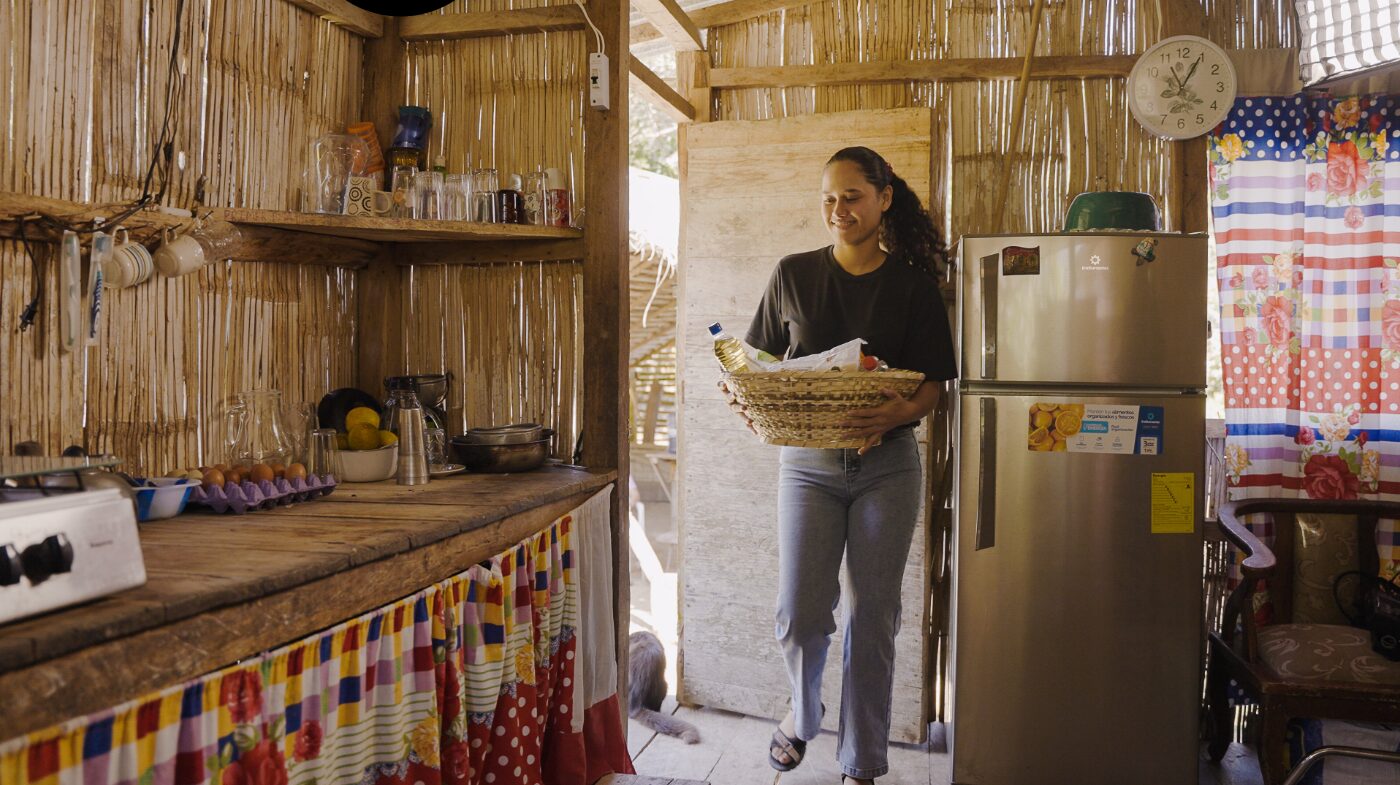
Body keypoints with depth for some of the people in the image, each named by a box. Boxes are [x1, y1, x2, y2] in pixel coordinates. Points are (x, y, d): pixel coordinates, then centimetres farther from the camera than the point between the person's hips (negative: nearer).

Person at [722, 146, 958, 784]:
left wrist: (899, 413, -24)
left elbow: (931, 385, -2)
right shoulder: (793, 275, 4)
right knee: (800, 613, -2)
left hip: (887, 464, 0)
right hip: (808, 461, 1)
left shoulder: (913, 285, 1)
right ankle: (803, 713, 31)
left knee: (872, 616, 4)